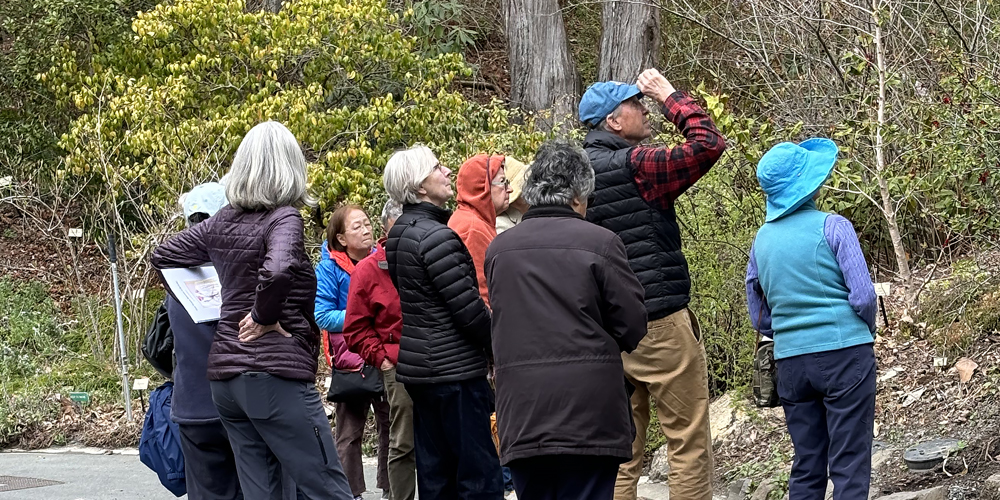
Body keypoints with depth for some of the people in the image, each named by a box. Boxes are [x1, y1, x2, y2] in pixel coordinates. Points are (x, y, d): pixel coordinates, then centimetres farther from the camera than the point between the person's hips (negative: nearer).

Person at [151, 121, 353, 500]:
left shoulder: (221, 222, 11)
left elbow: (162, 256, 23)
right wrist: (265, 317, -12)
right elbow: (278, 271, -28)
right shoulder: (284, 217, -9)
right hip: (277, 374, -7)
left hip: (225, 375, 7)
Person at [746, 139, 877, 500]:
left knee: (806, 467, 12)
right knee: (849, 467, -3)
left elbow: (759, 317, 13)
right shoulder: (832, 227, -8)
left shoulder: (762, 239, 8)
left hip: (790, 361, 5)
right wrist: (867, 331, 8)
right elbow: (863, 296, -11)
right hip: (844, 354, -5)